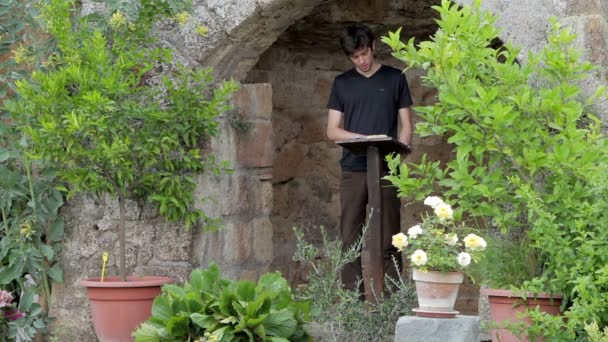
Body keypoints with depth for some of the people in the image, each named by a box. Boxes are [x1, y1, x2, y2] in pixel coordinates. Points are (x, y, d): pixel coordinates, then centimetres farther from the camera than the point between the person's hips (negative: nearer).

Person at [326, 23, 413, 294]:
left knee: (388, 240, -2)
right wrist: (362, 137, -10)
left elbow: (406, 126, 8)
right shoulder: (342, 83, 13)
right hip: (352, 170, 2)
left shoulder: (394, 79, 9)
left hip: (386, 170, -1)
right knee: (350, 239, -2)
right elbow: (332, 130, 9)